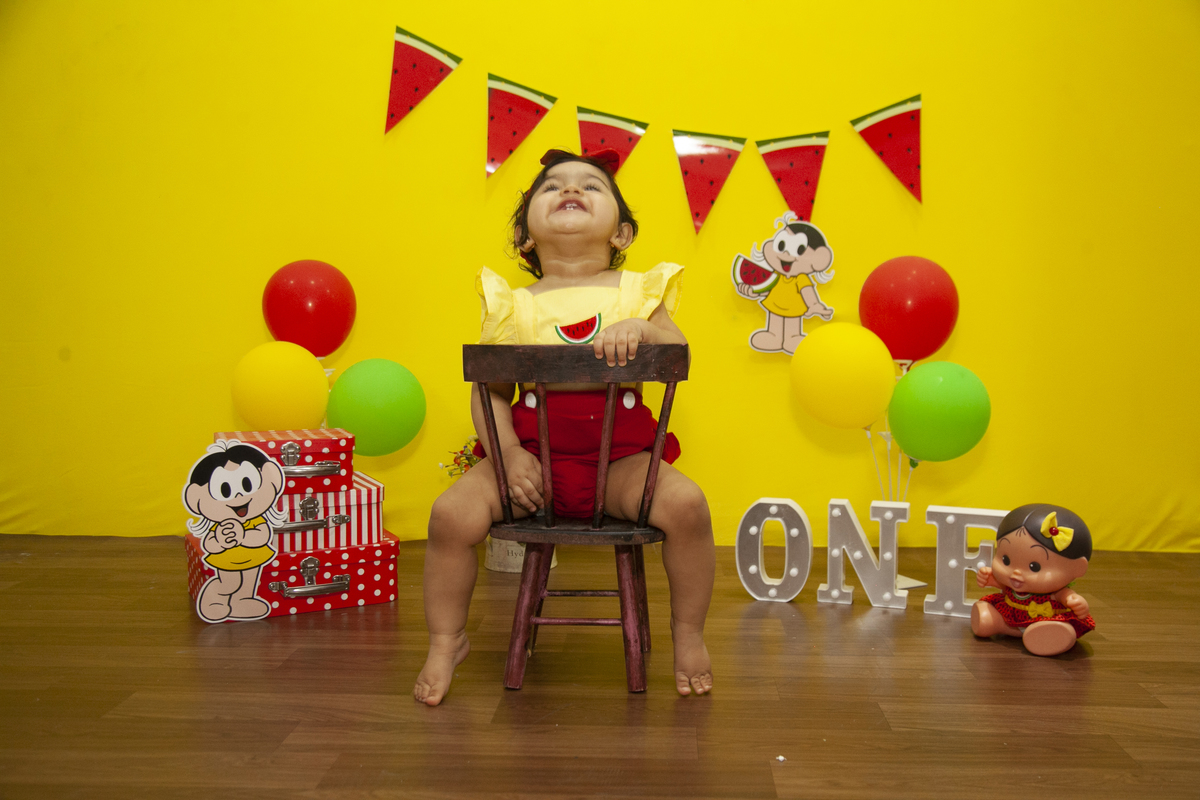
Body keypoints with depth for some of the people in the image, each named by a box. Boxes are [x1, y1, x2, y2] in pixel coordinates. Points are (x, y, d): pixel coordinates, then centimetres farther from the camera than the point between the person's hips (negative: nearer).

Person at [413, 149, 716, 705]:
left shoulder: (636, 290, 9)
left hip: (620, 455, 0)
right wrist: (509, 454, -13)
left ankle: (688, 633, 0)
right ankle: (447, 640, 6)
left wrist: (641, 329, -24)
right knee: (452, 513, -21)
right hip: (533, 450, 0)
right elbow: (489, 391, 3)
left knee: (686, 504, -26)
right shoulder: (512, 305, 7)